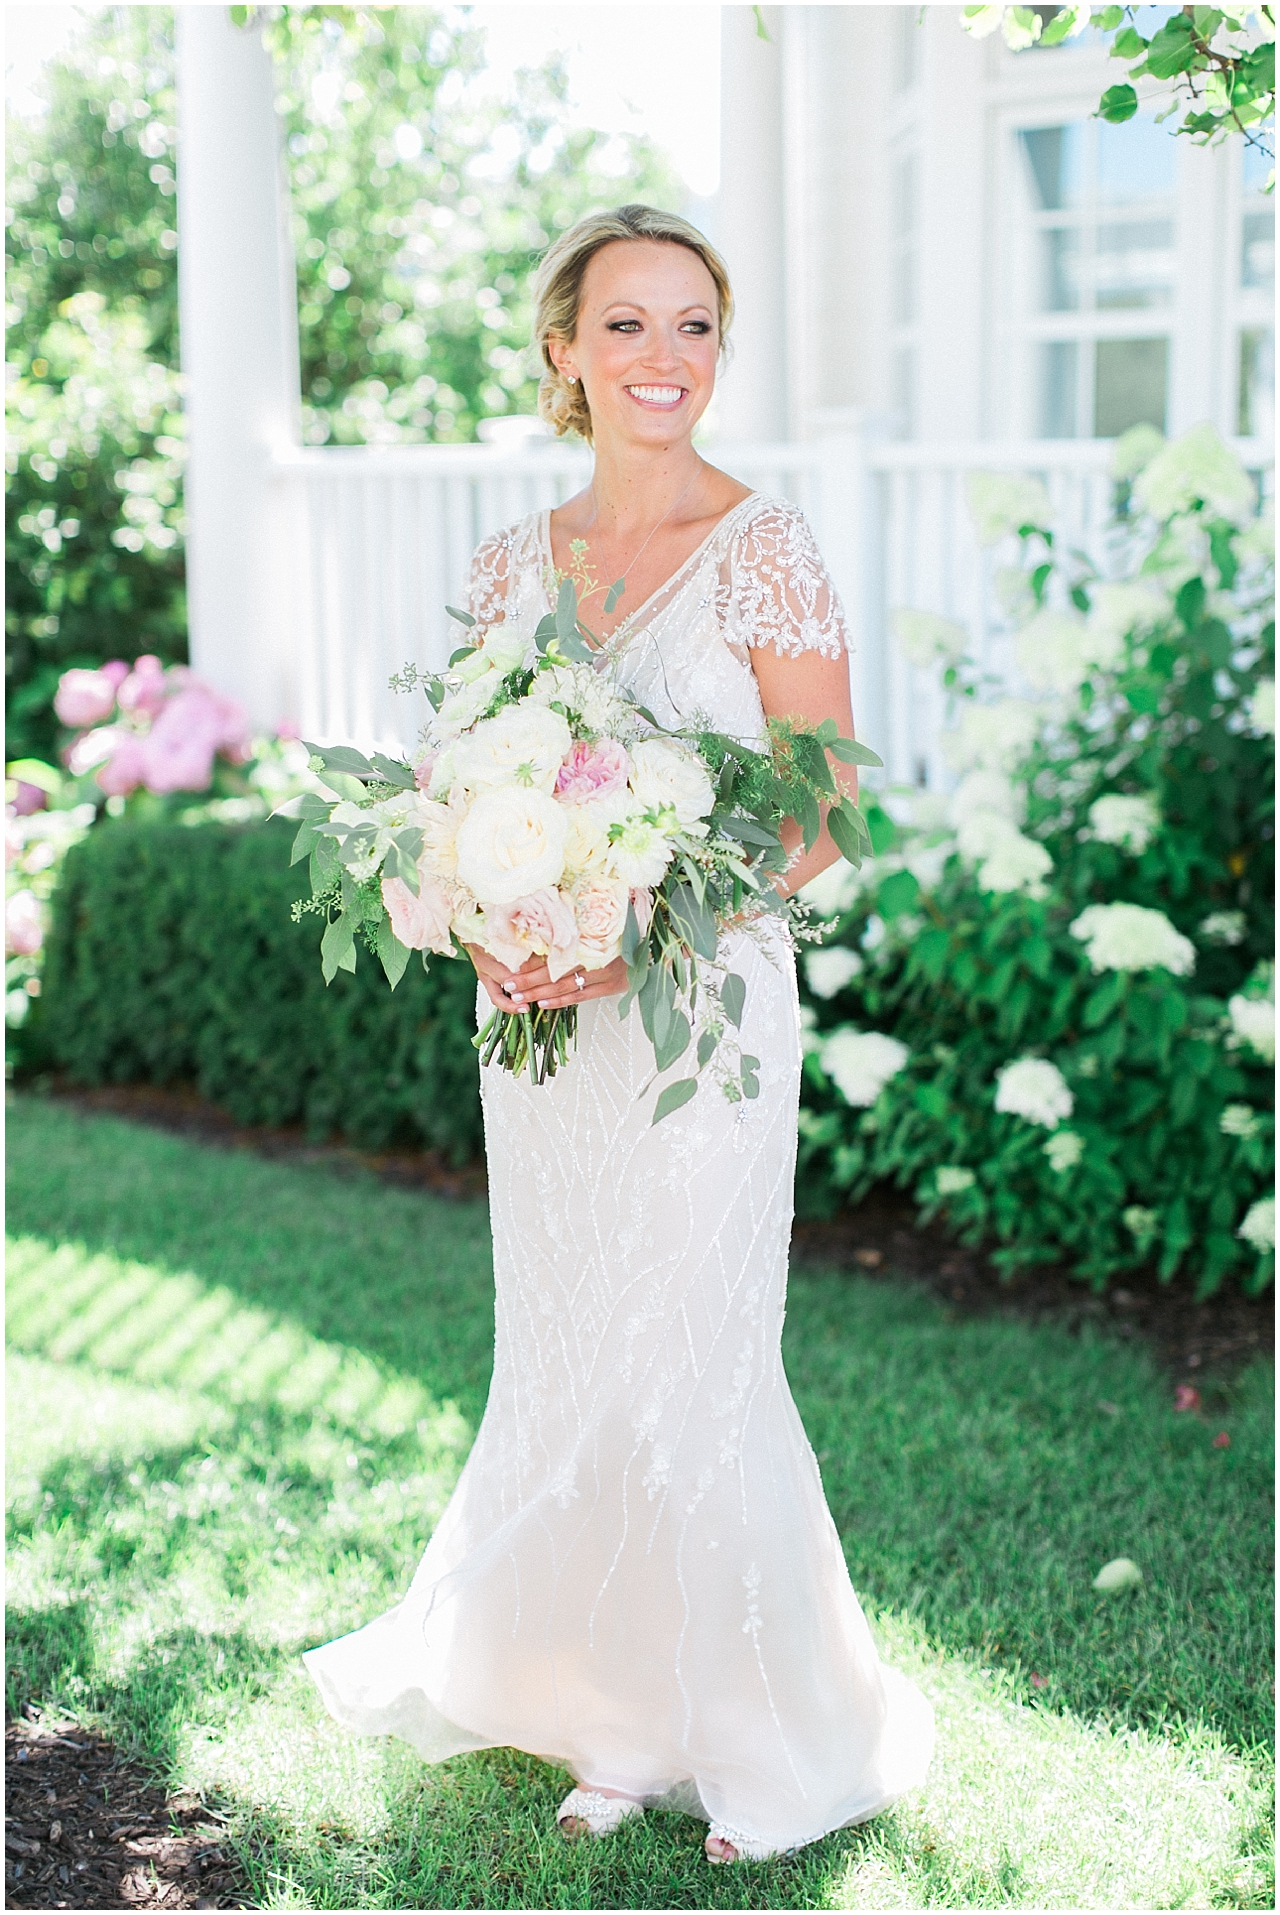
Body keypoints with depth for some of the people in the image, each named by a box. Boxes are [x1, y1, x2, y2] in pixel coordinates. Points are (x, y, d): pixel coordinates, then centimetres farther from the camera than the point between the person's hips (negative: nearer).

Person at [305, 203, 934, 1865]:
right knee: (567, 1369, 12)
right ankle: (625, 1722, 30)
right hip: (541, 1024, 5)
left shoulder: (763, 549, -7)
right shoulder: (516, 562, 8)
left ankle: (774, 1738, 22)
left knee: (692, 1373, 0)